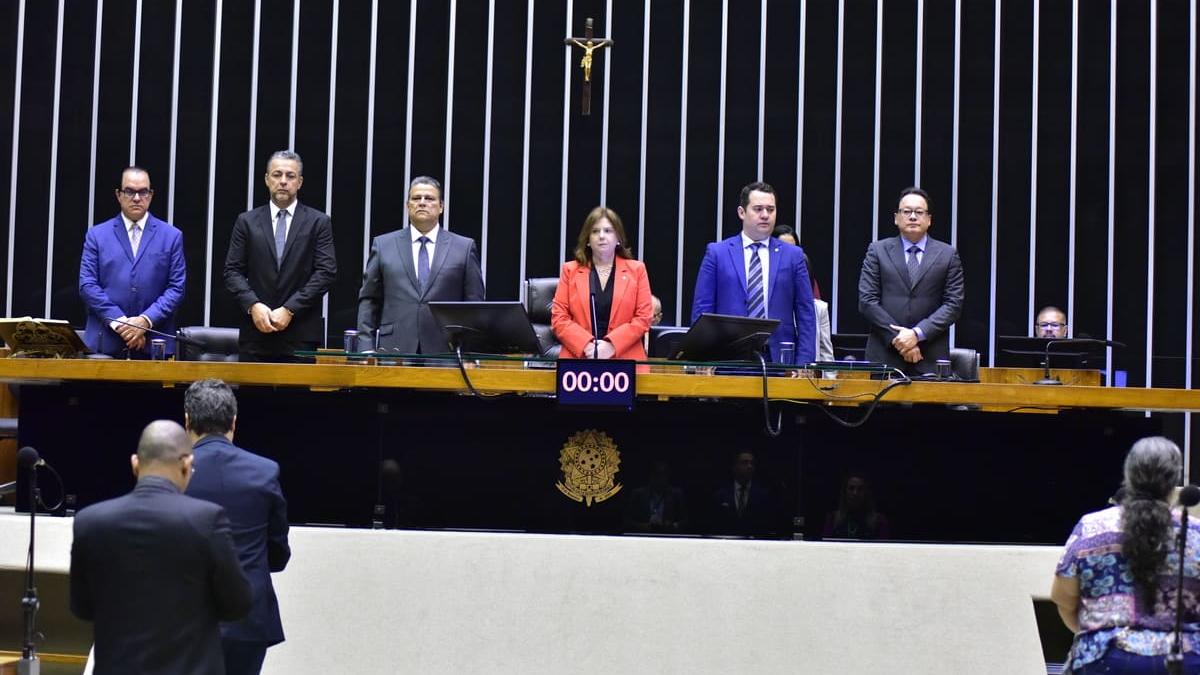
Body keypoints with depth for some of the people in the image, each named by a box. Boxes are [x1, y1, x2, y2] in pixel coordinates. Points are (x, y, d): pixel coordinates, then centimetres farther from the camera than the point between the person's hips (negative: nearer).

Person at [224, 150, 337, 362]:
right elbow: (233, 271, 7)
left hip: (301, 336, -1)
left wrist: (289, 309, -10)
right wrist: (253, 305, -10)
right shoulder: (247, 222, 11)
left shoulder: (318, 223, 6)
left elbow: (326, 272, -2)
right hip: (256, 333, 2)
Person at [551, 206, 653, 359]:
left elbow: (643, 317, 4)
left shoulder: (636, 270, 12)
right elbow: (558, 317, 6)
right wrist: (586, 345, -11)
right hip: (578, 358, 0)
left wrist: (612, 345, -11)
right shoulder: (570, 270, 13)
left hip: (624, 360, 0)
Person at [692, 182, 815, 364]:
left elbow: (805, 315, 7)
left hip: (779, 359, 1)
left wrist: (803, 366, -2)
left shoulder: (793, 256, 10)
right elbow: (702, 310, 4)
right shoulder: (717, 253, 7)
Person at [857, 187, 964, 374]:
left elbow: (953, 304, 2)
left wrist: (918, 334, -11)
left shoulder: (947, 255, 9)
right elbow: (867, 301, 1)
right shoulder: (877, 251, 8)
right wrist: (897, 338, -9)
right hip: (885, 355, 0)